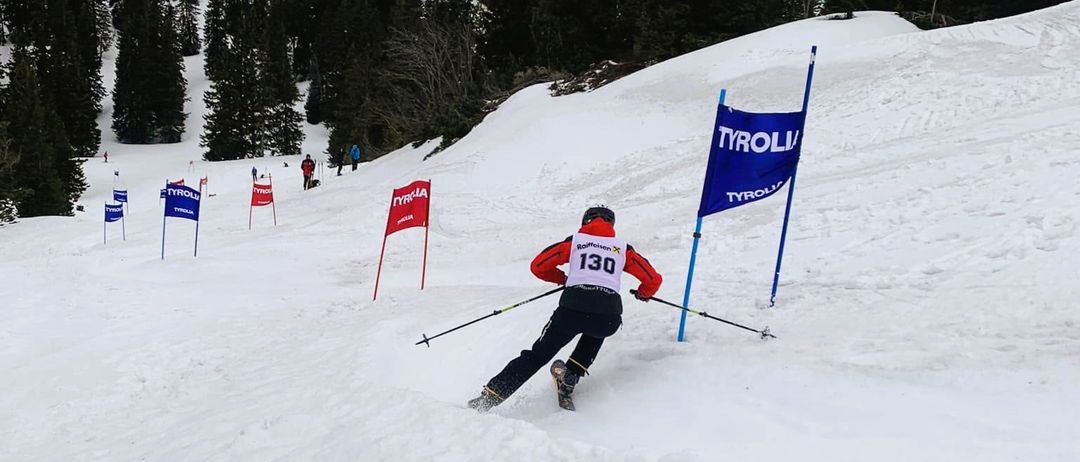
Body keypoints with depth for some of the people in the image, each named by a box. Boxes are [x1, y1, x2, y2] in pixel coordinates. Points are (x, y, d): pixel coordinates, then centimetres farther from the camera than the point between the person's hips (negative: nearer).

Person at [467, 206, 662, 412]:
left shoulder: (575, 241, 20)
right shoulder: (623, 248, 22)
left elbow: (538, 266, 18)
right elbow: (654, 279, 19)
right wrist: (644, 294, 42)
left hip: (573, 307, -1)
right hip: (609, 315, 1)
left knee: (537, 356, 9)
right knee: (595, 332, 36)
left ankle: (489, 397, 2)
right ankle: (571, 374, 15)